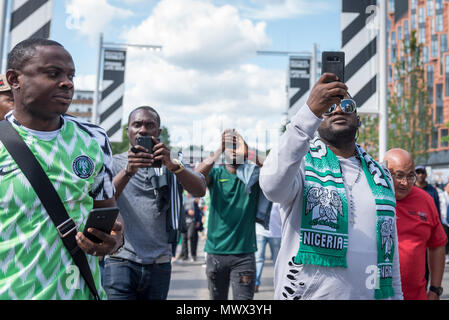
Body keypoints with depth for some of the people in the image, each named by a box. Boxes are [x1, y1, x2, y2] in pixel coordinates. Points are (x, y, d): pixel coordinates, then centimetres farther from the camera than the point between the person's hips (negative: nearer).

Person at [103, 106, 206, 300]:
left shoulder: (172, 165, 11)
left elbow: (200, 191, -7)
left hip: (159, 263, 2)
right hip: (121, 260, -2)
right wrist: (128, 171, -28)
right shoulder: (115, 163, 6)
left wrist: (172, 165, -25)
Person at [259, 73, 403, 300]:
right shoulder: (303, 162, -7)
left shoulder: (381, 175, 11)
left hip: (373, 293, 5)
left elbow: (391, 249, 15)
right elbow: (273, 185, -33)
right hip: (307, 293, -5)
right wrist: (311, 111, -36)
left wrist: (397, 295, 12)